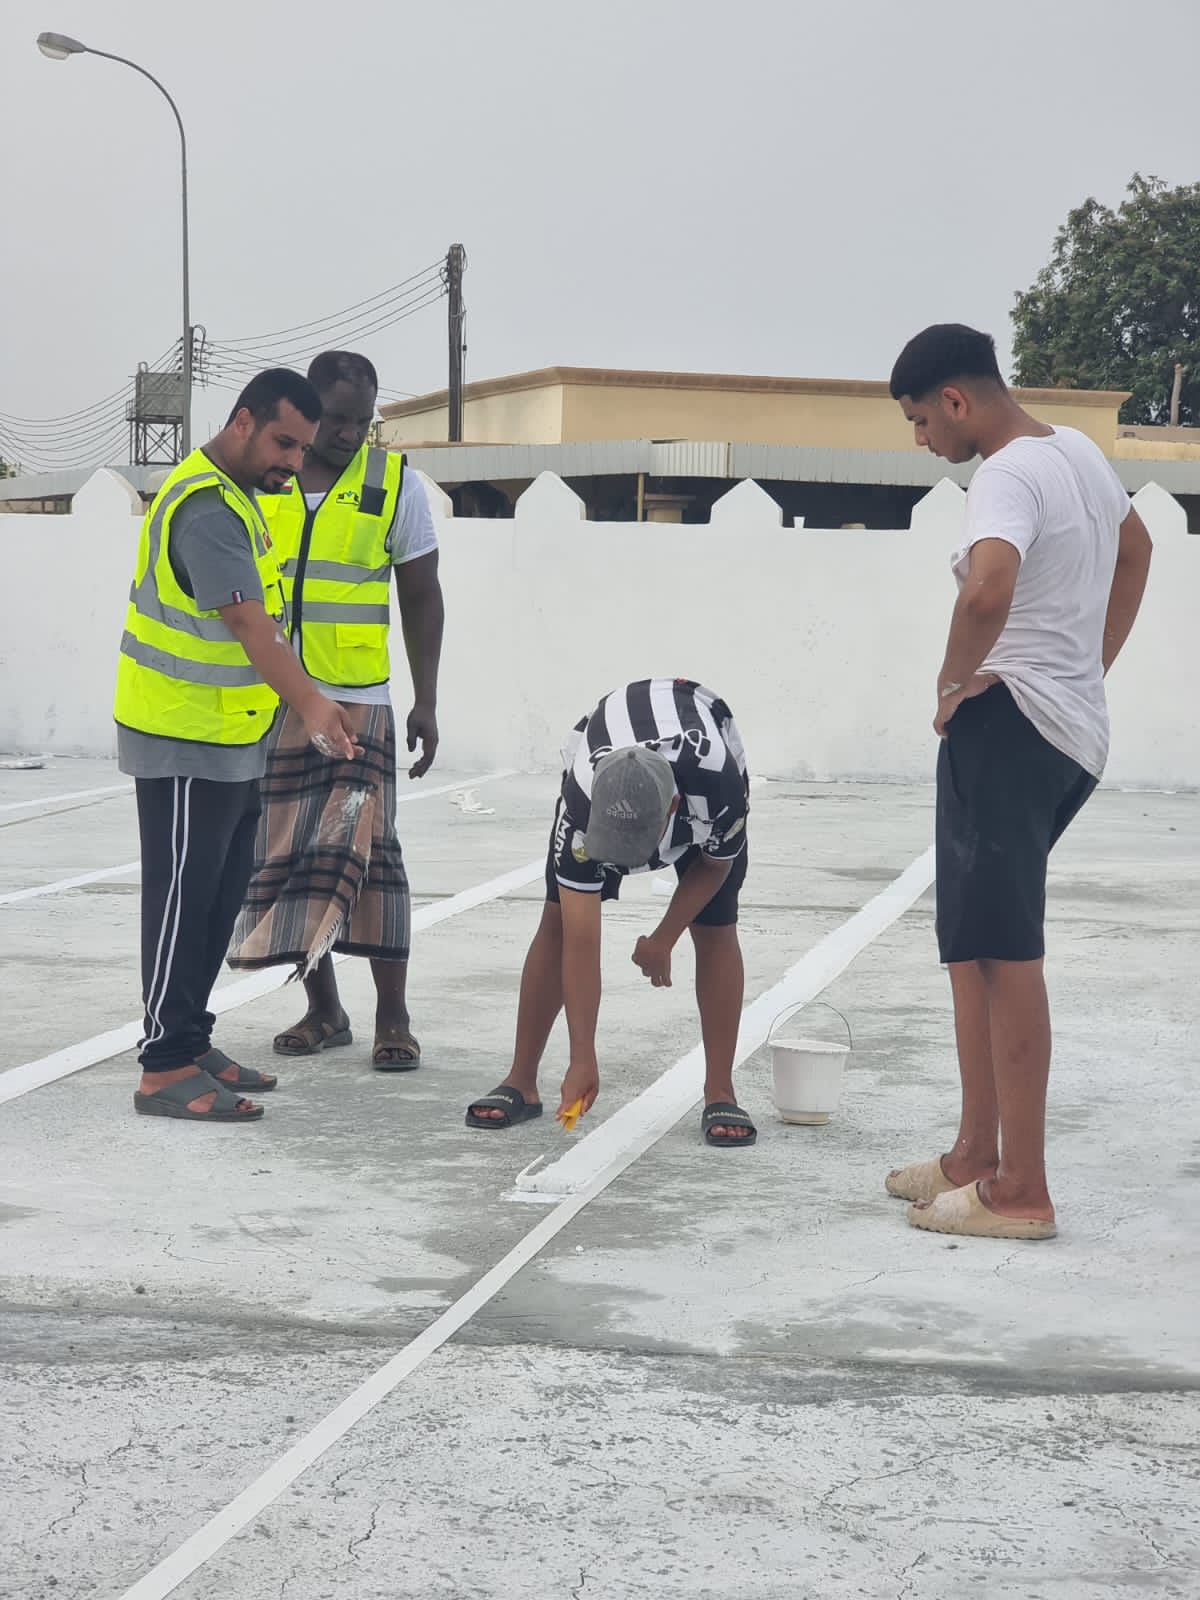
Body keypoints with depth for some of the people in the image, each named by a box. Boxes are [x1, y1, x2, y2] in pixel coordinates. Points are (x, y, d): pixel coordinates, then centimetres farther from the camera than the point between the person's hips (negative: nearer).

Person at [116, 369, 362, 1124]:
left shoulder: (236, 495, 12)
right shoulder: (205, 509, -22)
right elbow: (249, 625, -33)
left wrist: (304, 706, 20)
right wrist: (310, 704, -44)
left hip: (229, 738, 10)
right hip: (185, 742, -10)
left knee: (222, 894, 15)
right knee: (183, 899, -6)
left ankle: (191, 1041, 24)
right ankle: (166, 1068, -2)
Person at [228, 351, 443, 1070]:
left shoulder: (395, 483, 1)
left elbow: (422, 598, 6)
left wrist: (426, 702, 1)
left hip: (358, 701, -2)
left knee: (365, 849, -7)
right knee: (285, 853, 5)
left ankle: (393, 1015, 1)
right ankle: (323, 1009, 18)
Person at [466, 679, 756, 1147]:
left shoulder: (718, 783, -45)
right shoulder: (583, 799, -42)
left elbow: (715, 862, -18)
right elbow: (581, 944, -38)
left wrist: (662, 940, -15)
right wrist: (583, 1060, -38)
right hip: (602, 764, 0)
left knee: (715, 929, -11)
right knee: (558, 920, -9)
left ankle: (720, 1094, 0)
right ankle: (520, 1084, 2)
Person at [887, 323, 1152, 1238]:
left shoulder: (1008, 478, -16)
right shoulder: (1080, 451, 15)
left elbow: (989, 590, -36)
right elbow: (1137, 548, 33)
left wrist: (956, 681, -18)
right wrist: (1094, 669, 31)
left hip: (1008, 723, -10)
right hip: (1079, 733, 10)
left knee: (1006, 954, -8)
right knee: (974, 946, 15)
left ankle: (1021, 1194, -5)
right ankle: (975, 1156, 22)